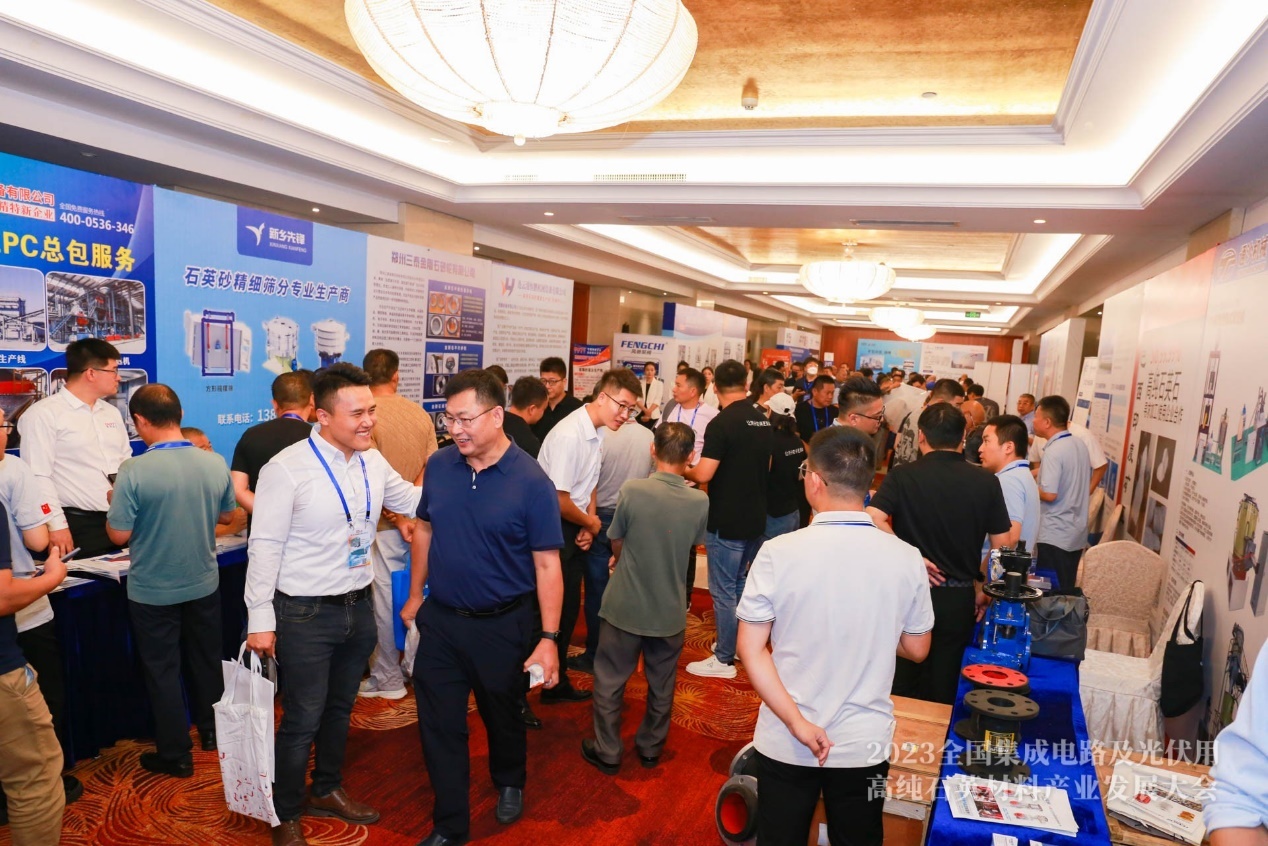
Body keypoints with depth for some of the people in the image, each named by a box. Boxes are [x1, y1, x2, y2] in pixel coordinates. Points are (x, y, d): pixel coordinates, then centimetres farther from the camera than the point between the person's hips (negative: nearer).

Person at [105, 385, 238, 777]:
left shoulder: (134, 471, -22)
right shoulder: (215, 463, -9)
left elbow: (119, 535, -15)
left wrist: (115, 502, 3)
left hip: (153, 592, -4)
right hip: (203, 584, 4)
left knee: (162, 671, 11)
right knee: (206, 662, 21)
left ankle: (176, 754, 22)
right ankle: (211, 732, 38)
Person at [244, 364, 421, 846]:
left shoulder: (373, 461, 0)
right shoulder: (287, 468, -18)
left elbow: (412, 501, 14)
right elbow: (265, 547, -15)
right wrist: (260, 620, -15)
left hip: (359, 607, 6)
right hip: (305, 614, -6)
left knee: (339, 709, 22)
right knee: (302, 720, 7)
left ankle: (327, 791, 44)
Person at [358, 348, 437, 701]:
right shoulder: (420, 413, 3)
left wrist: (397, 519, -11)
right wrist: (409, 509, -6)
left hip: (385, 525, -5)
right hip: (417, 521, 6)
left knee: (385, 602, 5)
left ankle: (388, 678, 16)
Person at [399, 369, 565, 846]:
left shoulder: (531, 483, -18)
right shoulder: (438, 466, -5)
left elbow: (547, 565, -15)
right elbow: (424, 530, 9)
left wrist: (549, 638, -17)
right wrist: (415, 596, 13)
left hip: (502, 625, -3)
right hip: (440, 620, 3)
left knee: (503, 717, 20)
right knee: (440, 726, 11)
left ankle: (509, 783, 50)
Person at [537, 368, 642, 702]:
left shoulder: (596, 434, 3)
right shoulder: (569, 435, -25)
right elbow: (559, 500, -25)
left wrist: (588, 525, 2)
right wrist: (590, 523, -8)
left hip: (575, 532, 9)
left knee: (568, 611, 17)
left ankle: (557, 683, 33)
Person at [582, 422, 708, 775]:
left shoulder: (632, 490, -20)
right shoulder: (700, 501, -13)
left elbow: (616, 543, -5)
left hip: (625, 605, -2)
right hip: (670, 609, 3)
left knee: (610, 680, 16)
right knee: (661, 686, 21)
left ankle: (607, 752, 28)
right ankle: (651, 747, 38)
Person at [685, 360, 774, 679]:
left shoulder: (721, 423, -19)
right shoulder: (763, 420, 4)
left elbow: (703, 474, -23)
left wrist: (683, 470, -2)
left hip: (726, 521, -8)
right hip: (755, 518, 8)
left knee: (724, 591, 3)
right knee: (741, 584, 22)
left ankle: (724, 659, 12)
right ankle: (739, 644, 34)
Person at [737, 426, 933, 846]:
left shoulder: (778, 552, -17)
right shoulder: (906, 558, -12)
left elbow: (750, 649, -15)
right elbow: (916, 649, 1)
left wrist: (797, 723, -14)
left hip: (785, 743, -1)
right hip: (864, 743, 2)